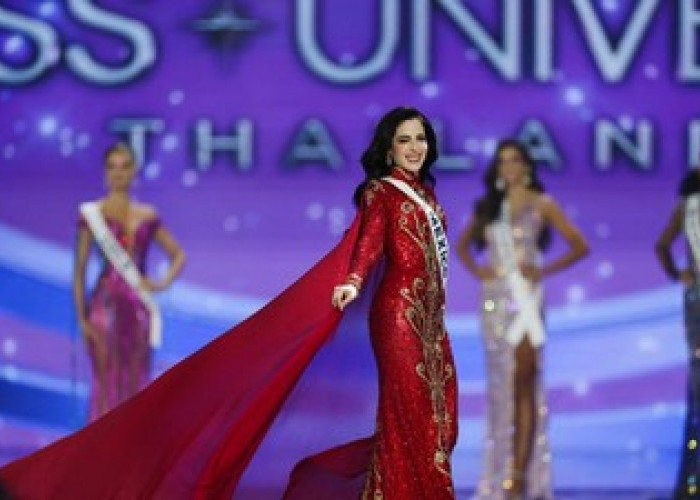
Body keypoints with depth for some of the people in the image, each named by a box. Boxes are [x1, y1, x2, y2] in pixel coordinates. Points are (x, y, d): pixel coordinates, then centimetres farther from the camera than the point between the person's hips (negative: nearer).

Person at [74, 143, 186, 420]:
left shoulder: (148, 216, 10)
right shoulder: (91, 213, -1)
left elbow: (178, 255, 19)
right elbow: (79, 270, -2)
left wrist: (163, 283, 0)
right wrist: (81, 317, -9)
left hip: (138, 306, 4)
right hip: (105, 304, -4)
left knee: (136, 387, 5)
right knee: (107, 385, -6)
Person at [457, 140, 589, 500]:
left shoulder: (542, 205, 3)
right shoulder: (488, 207, 13)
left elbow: (579, 246, 1)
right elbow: (462, 245, 25)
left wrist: (545, 270, -9)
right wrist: (475, 269, 6)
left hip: (526, 296, -4)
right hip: (495, 298, 4)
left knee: (524, 384, -9)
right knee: (501, 385, 4)